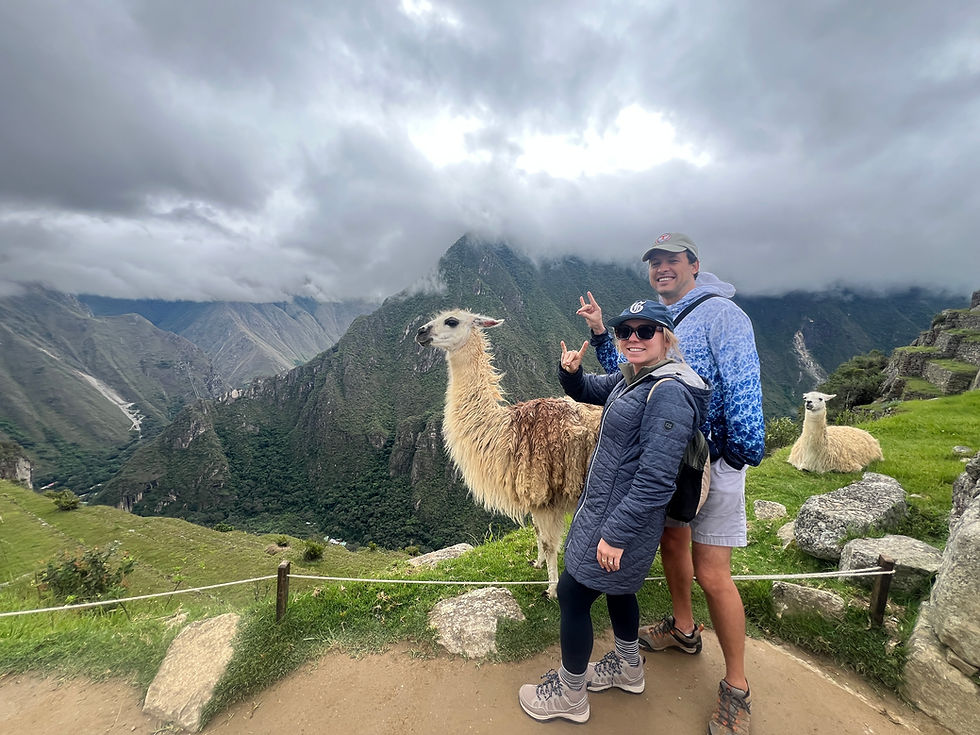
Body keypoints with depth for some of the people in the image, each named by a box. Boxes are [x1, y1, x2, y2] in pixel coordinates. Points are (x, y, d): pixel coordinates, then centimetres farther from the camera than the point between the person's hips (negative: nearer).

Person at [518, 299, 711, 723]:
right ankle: (628, 669, 51)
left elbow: (656, 479, -28)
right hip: (605, 507, 9)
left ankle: (569, 694, 30)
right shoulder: (630, 377, 4)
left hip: (622, 516, -9)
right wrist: (571, 372, -3)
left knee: (572, 595, 5)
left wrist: (616, 534, -23)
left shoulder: (669, 391, -25)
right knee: (616, 587, 26)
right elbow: (587, 391, 21)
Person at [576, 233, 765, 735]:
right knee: (672, 543, 21)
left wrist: (744, 449, -25)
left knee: (711, 574, -2)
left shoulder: (720, 312, -11)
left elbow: (742, 383, -20)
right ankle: (683, 629, 45)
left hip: (711, 461, -7)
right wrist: (600, 334, 2)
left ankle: (736, 688, 20)